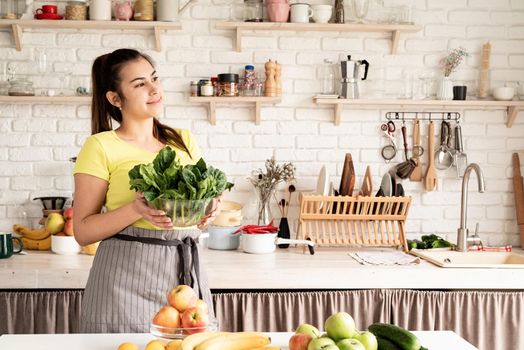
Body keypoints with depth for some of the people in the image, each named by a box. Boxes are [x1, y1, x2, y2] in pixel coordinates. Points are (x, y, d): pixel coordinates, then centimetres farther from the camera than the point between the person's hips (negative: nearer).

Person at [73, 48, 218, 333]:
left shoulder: (184, 141, 11)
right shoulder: (101, 147, -5)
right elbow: (82, 230, -6)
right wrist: (136, 210, -21)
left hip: (186, 271, 5)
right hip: (126, 280, -4)